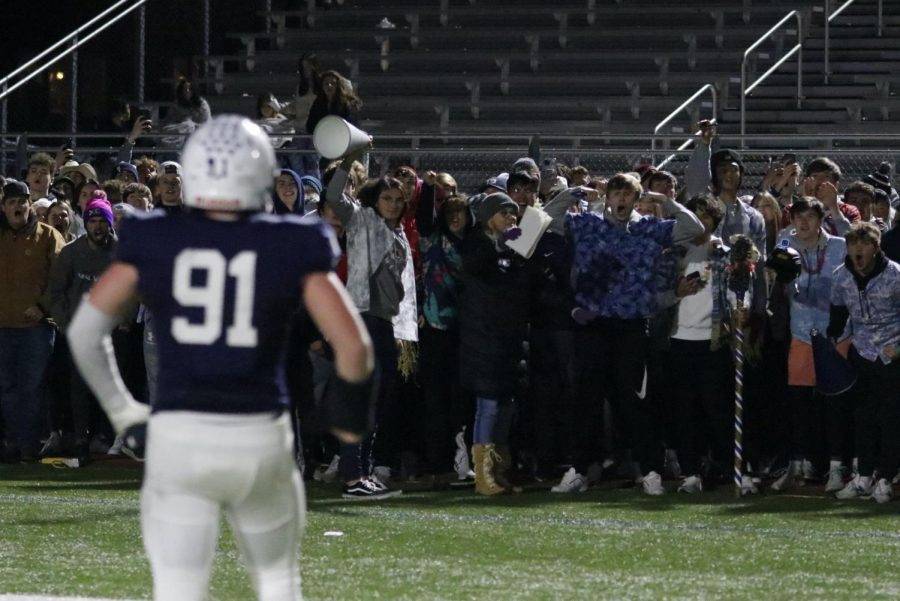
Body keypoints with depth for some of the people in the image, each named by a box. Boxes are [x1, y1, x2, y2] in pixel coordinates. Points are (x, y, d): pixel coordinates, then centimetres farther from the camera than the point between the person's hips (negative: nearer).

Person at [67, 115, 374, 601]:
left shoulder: (153, 241, 1)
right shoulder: (288, 248, -3)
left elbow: (85, 331, 2)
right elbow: (353, 346, -6)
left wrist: (121, 411, 15)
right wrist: (348, 410, 13)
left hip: (178, 436, 0)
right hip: (259, 439, 0)